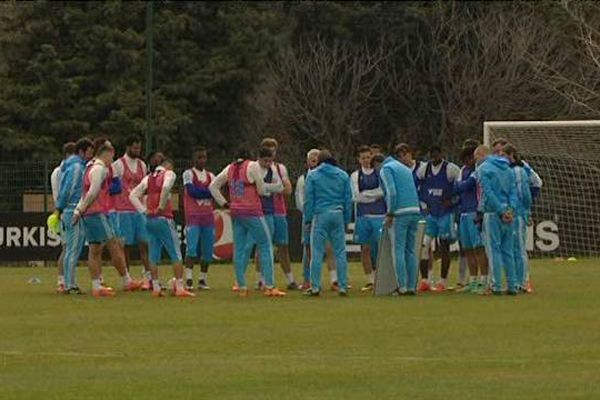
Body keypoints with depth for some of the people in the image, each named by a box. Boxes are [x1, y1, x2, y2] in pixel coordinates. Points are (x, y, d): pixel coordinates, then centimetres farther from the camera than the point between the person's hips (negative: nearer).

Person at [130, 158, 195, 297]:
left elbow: (132, 195, 11)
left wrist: (143, 210, 5)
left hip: (150, 218, 6)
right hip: (164, 218, -6)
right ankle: (179, 287, -8)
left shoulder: (148, 178, 16)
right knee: (176, 253, -2)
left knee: (154, 254, 9)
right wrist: (161, 206, -12)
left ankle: (155, 287, 7)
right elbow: (166, 187, -22)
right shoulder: (169, 174, 0)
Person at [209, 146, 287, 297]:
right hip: (252, 212, -6)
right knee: (265, 246, 0)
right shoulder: (253, 166, -7)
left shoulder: (230, 169, 10)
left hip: (235, 212, 6)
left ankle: (241, 287, 7)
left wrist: (224, 203, 11)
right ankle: (270, 286, -6)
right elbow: (261, 190, -7)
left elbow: (213, 186, 12)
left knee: (239, 249, 8)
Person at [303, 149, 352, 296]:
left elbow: (308, 199, 0)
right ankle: (342, 286, 3)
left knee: (317, 253, -1)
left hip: (320, 215, -3)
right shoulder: (343, 175, 10)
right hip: (338, 215, 3)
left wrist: (308, 218, 4)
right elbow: (348, 199, 11)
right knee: (340, 252, 5)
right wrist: (346, 219, 15)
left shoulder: (312, 175, 1)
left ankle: (315, 287, -5)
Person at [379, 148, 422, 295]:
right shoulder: (405, 168, 24)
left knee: (398, 250, -3)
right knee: (411, 251, 9)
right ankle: (411, 286, 7)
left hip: (400, 213, -7)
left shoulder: (385, 169, 0)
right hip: (415, 211, 7)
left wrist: (390, 214, -9)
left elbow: (391, 192, -13)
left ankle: (402, 287, -7)